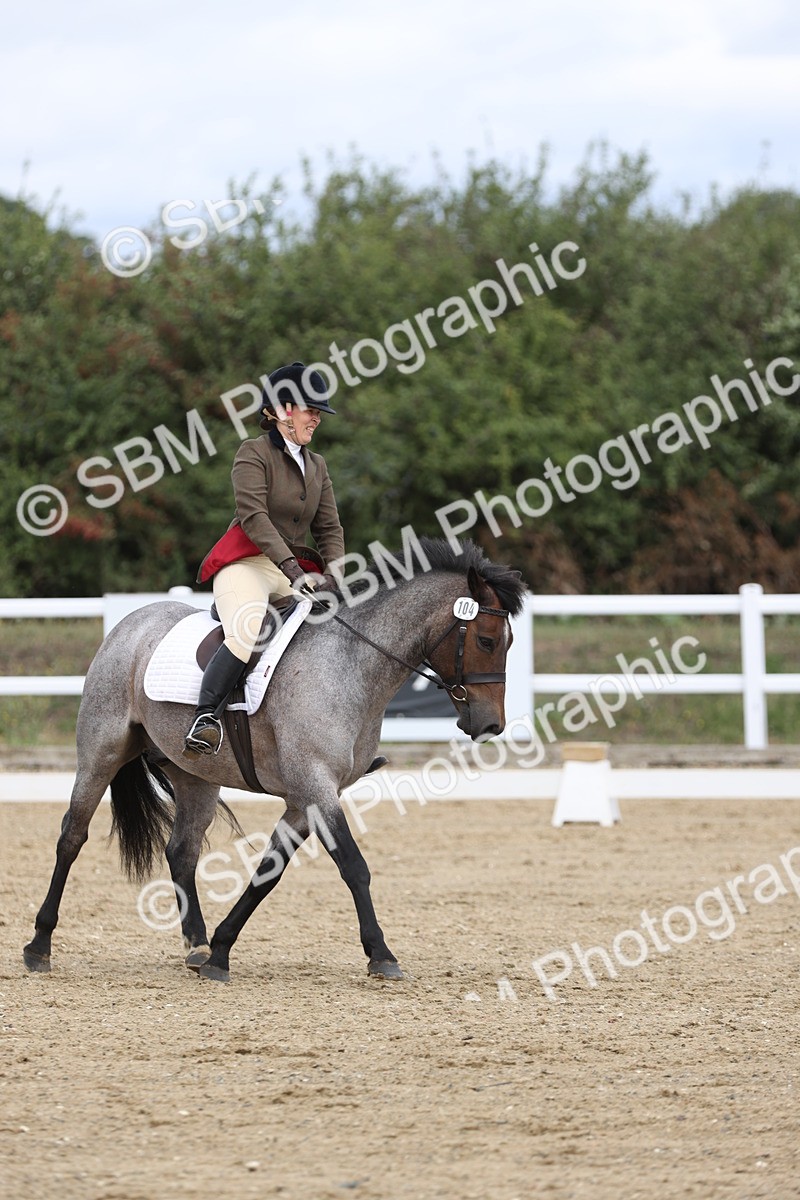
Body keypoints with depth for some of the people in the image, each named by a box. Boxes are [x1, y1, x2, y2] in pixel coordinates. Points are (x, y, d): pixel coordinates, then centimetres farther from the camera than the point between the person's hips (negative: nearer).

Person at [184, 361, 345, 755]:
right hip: (247, 564, -7)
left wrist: (330, 575, -6)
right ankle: (206, 718, -34)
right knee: (246, 635, -34)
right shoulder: (254, 453, -2)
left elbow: (329, 529, 15)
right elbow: (253, 516, -16)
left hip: (294, 570, 7)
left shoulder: (317, 466, 20)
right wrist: (293, 569, -26)